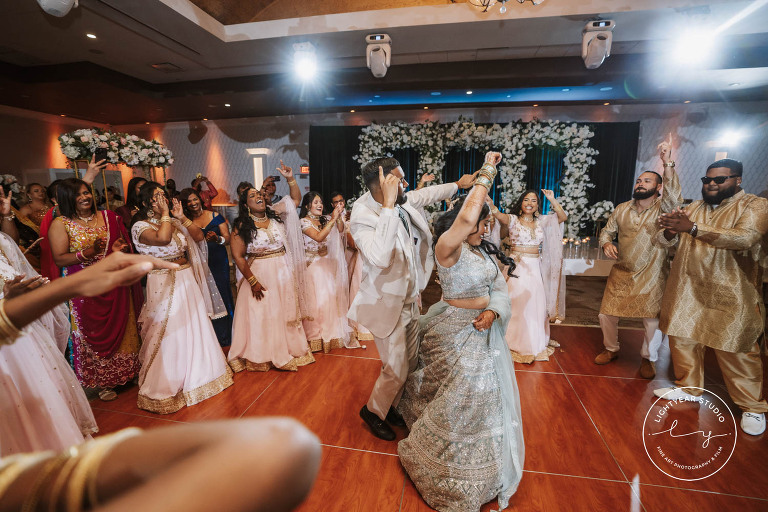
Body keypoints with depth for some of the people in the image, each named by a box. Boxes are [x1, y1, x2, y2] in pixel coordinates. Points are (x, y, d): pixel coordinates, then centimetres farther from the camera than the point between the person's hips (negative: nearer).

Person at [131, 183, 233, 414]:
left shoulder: (174, 222, 10)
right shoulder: (140, 226, -8)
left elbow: (199, 236, 4)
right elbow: (162, 238, -28)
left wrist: (181, 217, -1)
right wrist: (165, 213, -15)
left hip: (188, 280, 6)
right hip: (165, 284, -6)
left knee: (196, 328, 14)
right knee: (170, 334, 2)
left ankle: (198, 374, 33)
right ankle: (165, 387, 21)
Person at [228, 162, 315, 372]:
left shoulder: (275, 214, 3)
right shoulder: (241, 225, -8)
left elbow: (296, 199, 7)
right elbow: (238, 256, -11)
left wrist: (290, 179, -8)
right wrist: (253, 281, -16)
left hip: (284, 273, 4)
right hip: (260, 274, -4)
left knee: (286, 313, 13)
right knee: (263, 315, 5)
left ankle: (290, 350, 29)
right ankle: (263, 356, 21)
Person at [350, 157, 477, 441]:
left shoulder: (404, 201, -4)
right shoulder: (362, 218, -26)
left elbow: (427, 194, 19)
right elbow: (380, 258, -44)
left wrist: (458, 184, 25)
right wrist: (388, 206, -41)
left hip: (410, 299, 8)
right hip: (387, 305, -8)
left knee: (410, 363, 19)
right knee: (396, 370, 2)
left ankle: (390, 407, 44)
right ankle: (373, 410, 32)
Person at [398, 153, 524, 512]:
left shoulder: (483, 251, 4)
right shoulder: (448, 248, -23)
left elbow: (499, 286, 5)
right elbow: (465, 217, -42)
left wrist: (493, 311, -17)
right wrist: (487, 172, -29)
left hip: (484, 328, 8)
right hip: (457, 332, -8)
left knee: (486, 398, 24)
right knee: (462, 401, 6)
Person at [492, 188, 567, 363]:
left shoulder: (541, 221, 12)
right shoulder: (513, 219, -2)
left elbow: (563, 217, 6)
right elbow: (497, 214, -21)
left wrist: (552, 199, -4)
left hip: (535, 268, 4)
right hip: (517, 266, -4)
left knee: (536, 304, 8)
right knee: (518, 304, -1)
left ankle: (535, 343, 27)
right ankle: (517, 344, 15)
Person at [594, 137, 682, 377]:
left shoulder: (663, 208, -8)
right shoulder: (622, 209, 5)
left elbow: (674, 196, -29)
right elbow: (607, 230, 11)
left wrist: (668, 163, -41)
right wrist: (606, 243, -14)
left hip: (651, 277, -3)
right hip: (620, 273, 4)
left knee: (652, 321, 2)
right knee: (606, 314, 7)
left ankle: (648, 358, 28)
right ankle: (611, 349, 32)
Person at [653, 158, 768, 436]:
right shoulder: (693, 208, 11)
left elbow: (745, 238, -23)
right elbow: (663, 239, 6)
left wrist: (693, 228, -32)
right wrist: (670, 231, -18)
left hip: (730, 294, -5)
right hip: (687, 290, 5)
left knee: (736, 350, 3)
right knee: (682, 338, 11)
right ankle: (688, 387, 30)